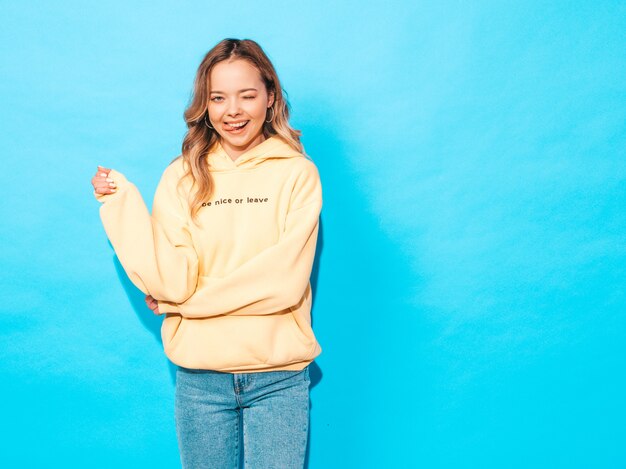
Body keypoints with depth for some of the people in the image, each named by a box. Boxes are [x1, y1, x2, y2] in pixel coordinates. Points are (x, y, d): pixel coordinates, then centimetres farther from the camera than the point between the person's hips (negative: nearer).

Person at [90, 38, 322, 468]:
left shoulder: (298, 173, -4)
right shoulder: (183, 177, 2)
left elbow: (285, 281, -13)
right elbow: (172, 282, -9)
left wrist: (182, 300, -9)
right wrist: (122, 200, -12)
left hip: (278, 376, -1)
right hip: (200, 376, 2)